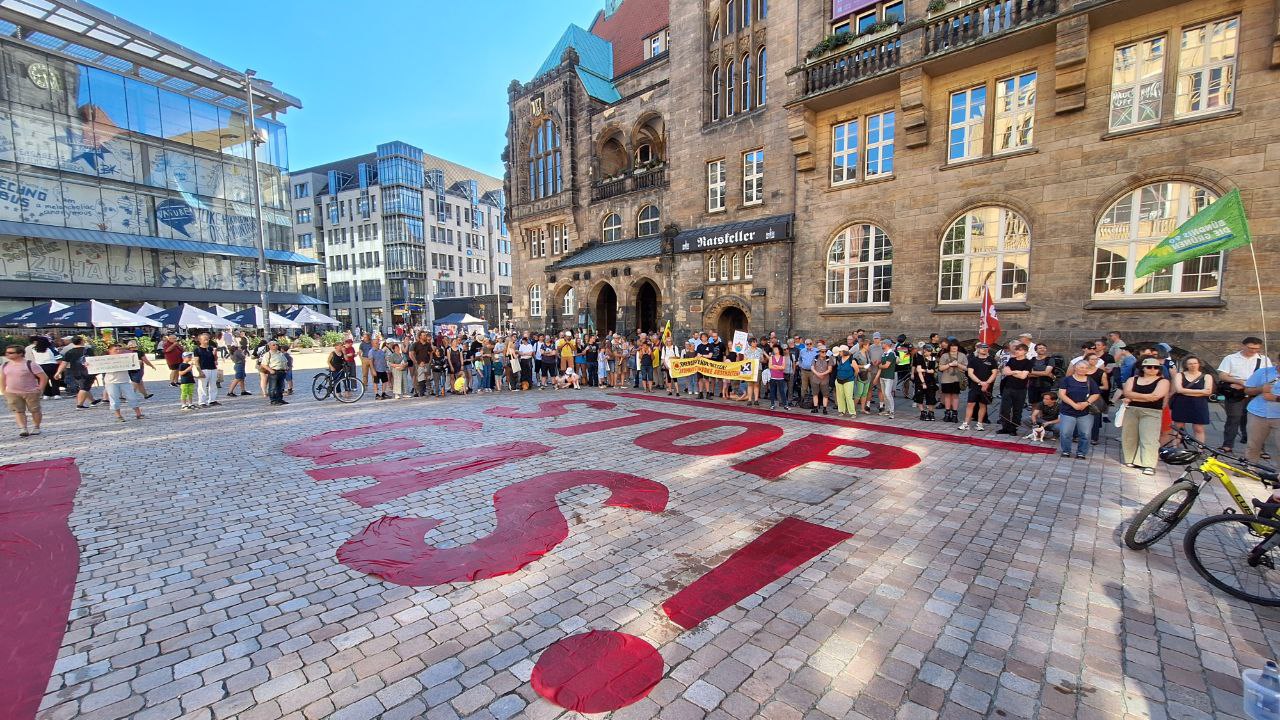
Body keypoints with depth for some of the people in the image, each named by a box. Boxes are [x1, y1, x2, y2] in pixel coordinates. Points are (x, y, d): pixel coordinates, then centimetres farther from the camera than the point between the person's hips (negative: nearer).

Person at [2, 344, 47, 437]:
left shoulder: (30, 364, -11)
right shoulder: (5, 365, 5)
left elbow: (44, 377, -11)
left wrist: (40, 390, -12)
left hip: (31, 392, -4)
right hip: (12, 393, 4)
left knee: (35, 410, 6)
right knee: (18, 411, -3)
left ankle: (36, 427, 20)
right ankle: (22, 429, -6)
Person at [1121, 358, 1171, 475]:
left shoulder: (1163, 381, 3)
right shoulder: (1132, 380, 11)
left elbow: (1155, 396, -11)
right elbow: (1127, 393, -4)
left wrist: (1133, 398, -7)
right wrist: (1146, 396, -13)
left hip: (1151, 413, -3)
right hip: (1130, 411, 3)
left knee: (1149, 439, -10)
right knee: (1129, 436, 7)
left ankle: (1149, 465, -11)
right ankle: (1131, 460, 19)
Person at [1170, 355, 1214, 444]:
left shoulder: (1206, 377, 7)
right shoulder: (1179, 375, 3)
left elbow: (1208, 392, -6)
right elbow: (1179, 389, -10)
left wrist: (1186, 392, -12)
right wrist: (1201, 391, -10)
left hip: (1199, 406, 1)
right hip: (1181, 405, -1)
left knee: (1198, 429, 4)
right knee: (1178, 428, 3)